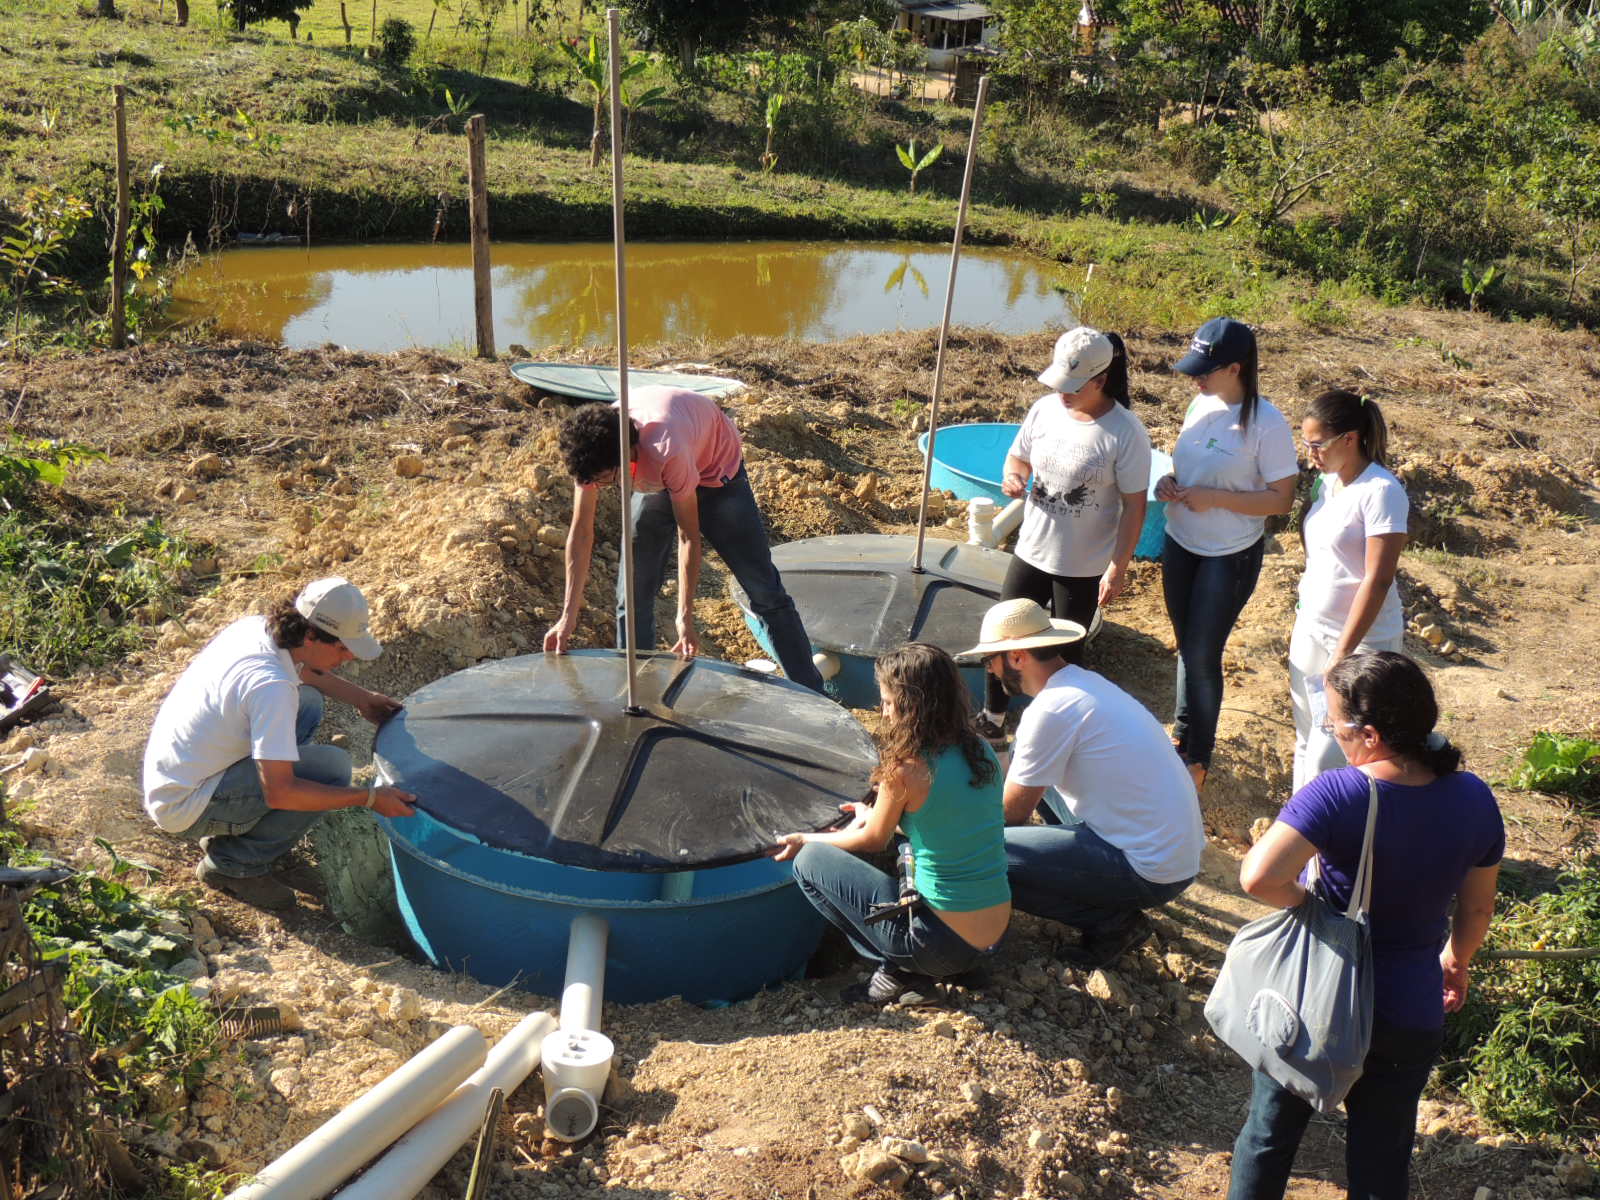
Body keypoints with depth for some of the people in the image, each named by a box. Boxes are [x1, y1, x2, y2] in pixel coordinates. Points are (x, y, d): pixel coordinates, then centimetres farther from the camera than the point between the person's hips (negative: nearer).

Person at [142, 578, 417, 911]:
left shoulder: (254, 626, -4)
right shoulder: (271, 686, -31)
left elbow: (302, 669, 22)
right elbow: (279, 793, -30)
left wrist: (361, 698, 15)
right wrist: (370, 798, -25)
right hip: (185, 808, -9)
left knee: (307, 700, 11)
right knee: (333, 767, -18)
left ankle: (229, 831, 17)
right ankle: (236, 865, -3)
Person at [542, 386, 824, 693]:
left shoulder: (667, 451, -44)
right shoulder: (590, 451, -28)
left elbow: (688, 536, -34)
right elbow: (581, 532, -20)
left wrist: (685, 617, -32)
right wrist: (568, 616, -20)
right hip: (656, 480, 5)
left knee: (764, 590, -3)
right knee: (633, 590, -3)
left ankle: (811, 697, 5)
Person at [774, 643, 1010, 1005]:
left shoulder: (906, 770, -17)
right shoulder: (981, 751, 2)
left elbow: (872, 840, 1)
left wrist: (805, 840, 17)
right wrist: (874, 815, 31)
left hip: (944, 945, -7)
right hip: (996, 934, 7)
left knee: (811, 861, 3)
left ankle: (894, 972, 3)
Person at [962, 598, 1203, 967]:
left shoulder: (1050, 710, -20)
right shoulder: (1084, 682, 8)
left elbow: (1013, 813, -8)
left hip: (1152, 873, -9)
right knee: (1035, 772, 18)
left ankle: (1110, 921, -1)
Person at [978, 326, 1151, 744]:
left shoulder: (1126, 432, -19)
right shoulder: (1045, 409, -5)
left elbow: (1134, 505, -15)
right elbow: (1018, 457, 10)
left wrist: (1118, 568, -17)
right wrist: (1012, 477, -15)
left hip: (1083, 567, -5)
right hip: (1031, 551, 5)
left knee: (1066, 652, 11)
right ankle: (991, 722, 32)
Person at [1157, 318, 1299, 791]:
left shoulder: (1266, 424, -20)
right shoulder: (1202, 403, 0)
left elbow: (1282, 499, -19)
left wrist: (1214, 498, -25)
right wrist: (1169, 480, -6)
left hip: (1230, 556, -6)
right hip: (1180, 544, 6)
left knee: (1202, 655, 1)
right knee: (1187, 647, 18)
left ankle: (1197, 757, 21)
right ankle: (1183, 734, 37)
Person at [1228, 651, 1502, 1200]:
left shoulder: (1336, 795, -26)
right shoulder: (1473, 799, -11)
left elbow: (1259, 877, -37)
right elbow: (1477, 908, 3)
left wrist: (1308, 904, -16)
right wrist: (1456, 960, 22)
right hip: (1412, 1014, 3)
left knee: (1270, 1132, 21)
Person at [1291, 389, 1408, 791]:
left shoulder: (1380, 491, -19)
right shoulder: (1327, 482, 6)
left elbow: (1378, 579, -22)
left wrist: (1342, 656, -21)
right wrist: (1301, 623, 16)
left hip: (1361, 639, -8)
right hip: (1311, 629, 8)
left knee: (1328, 758, -6)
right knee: (1307, 744, 17)